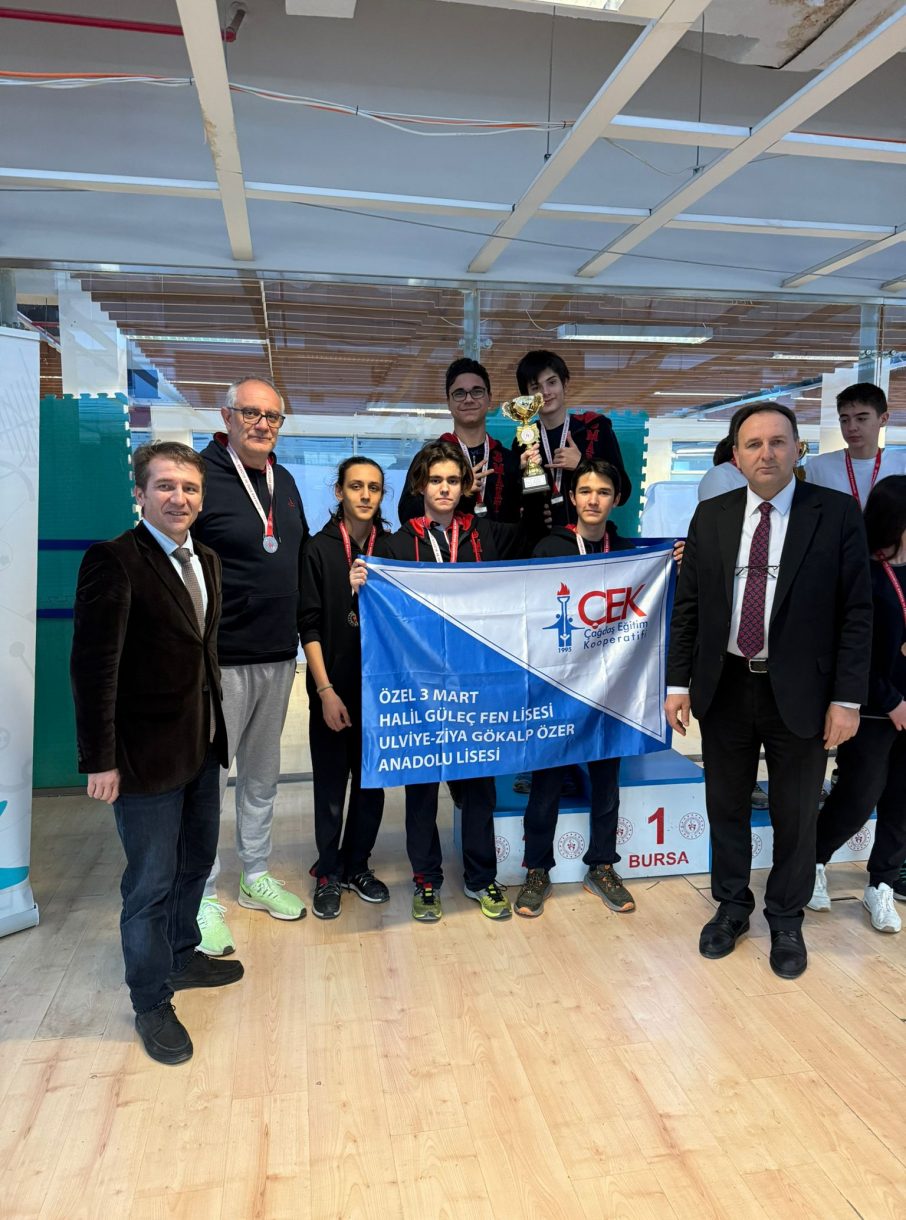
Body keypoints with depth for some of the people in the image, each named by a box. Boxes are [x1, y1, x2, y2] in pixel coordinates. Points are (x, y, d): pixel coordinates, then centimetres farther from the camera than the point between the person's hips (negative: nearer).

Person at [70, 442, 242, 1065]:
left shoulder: (206, 560, 8)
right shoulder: (112, 560, -16)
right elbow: (93, 666, -18)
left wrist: (216, 727, 12)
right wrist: (100, 760, -18)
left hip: (202, 748, 8)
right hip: (146, 756, -7)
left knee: (196, 862, 22)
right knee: (151, 884, 7)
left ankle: (181, 957, 45)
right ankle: (152, 1003, 27)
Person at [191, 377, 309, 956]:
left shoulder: (285, 481, 12)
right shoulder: (202, 476, -11)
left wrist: (298, 633, 14)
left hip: (278, 656, 7)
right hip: (221, 658, -7)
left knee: (263, 776, 17)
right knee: (208, 778, 4)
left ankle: (256, 876, 33)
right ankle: (205, 898, 19)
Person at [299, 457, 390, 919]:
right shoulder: (319, 549, -3)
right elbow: (309, 626, -5)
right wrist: (326, 691, -10)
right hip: (333, 692, -2)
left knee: (372, 784, 11)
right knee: (331, 788, 6)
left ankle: (357, 866, 29)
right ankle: (328, 873, 24)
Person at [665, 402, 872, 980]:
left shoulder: (837, 513, -5)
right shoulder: (711, 516, 2)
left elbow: (857, 611, -6)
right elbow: (688, 606, 4)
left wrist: (847, 698, -10)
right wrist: (680, 683, 1)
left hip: (799, 693, -2)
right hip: (724, 688, 2)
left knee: (796, 815, 13)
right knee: (726, 806, 16)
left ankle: (786, 920, 35)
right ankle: (732, 906, 37)